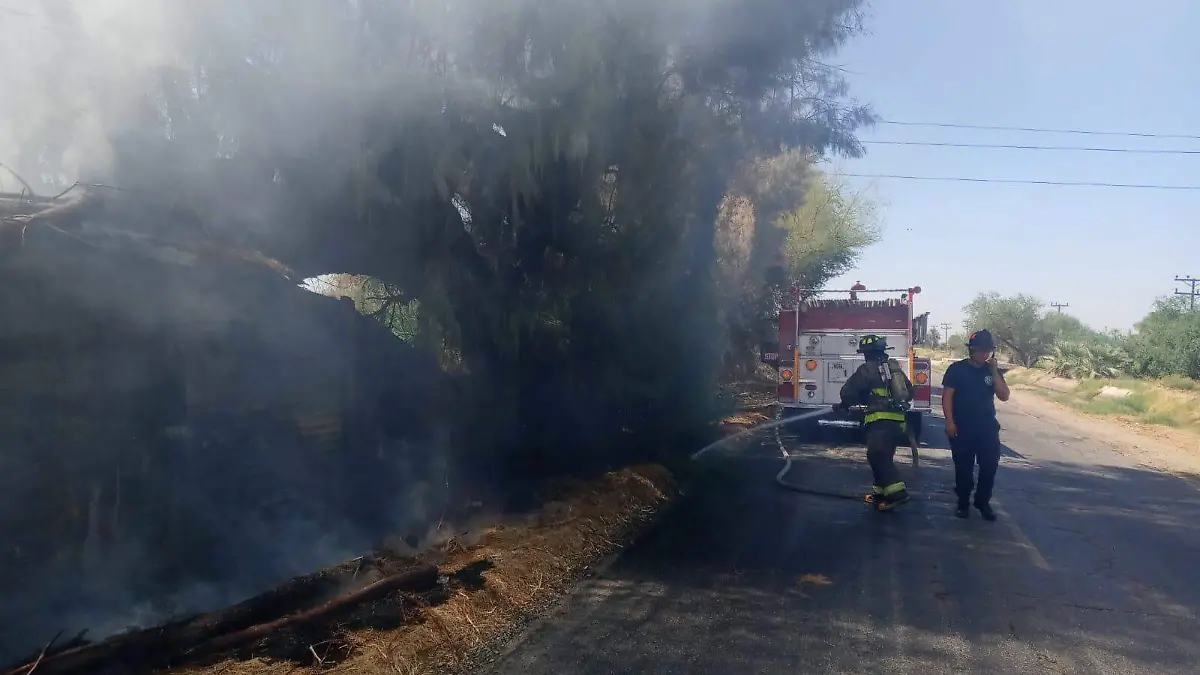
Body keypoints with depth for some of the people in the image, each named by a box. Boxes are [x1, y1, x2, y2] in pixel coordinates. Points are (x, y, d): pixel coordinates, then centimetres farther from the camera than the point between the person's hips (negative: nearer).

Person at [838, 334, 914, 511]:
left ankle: (897, 492, -21)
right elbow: (909, 392, 26)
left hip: (880, 420, -8)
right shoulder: (895, 368, 17)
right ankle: (881, 492, 20)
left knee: (877, 456, -11)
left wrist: (847, 403, 15)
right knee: (883, 456, 17)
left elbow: (848, 391, -6)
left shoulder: (868, 369, -6)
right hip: (897, 420, 8)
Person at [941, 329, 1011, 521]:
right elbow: (947, 396, -6)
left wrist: (994, 371, -11)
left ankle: (983, 502, 18)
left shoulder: (993, 370, 6)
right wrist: (949, 422, -14)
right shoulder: (957, 368, -4)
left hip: (987, 427, 3)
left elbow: (1004, 396, -3)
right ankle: (963, 503, 18)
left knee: (990, 466, 2)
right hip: (962, 428, -3)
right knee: (963, 468, 4)